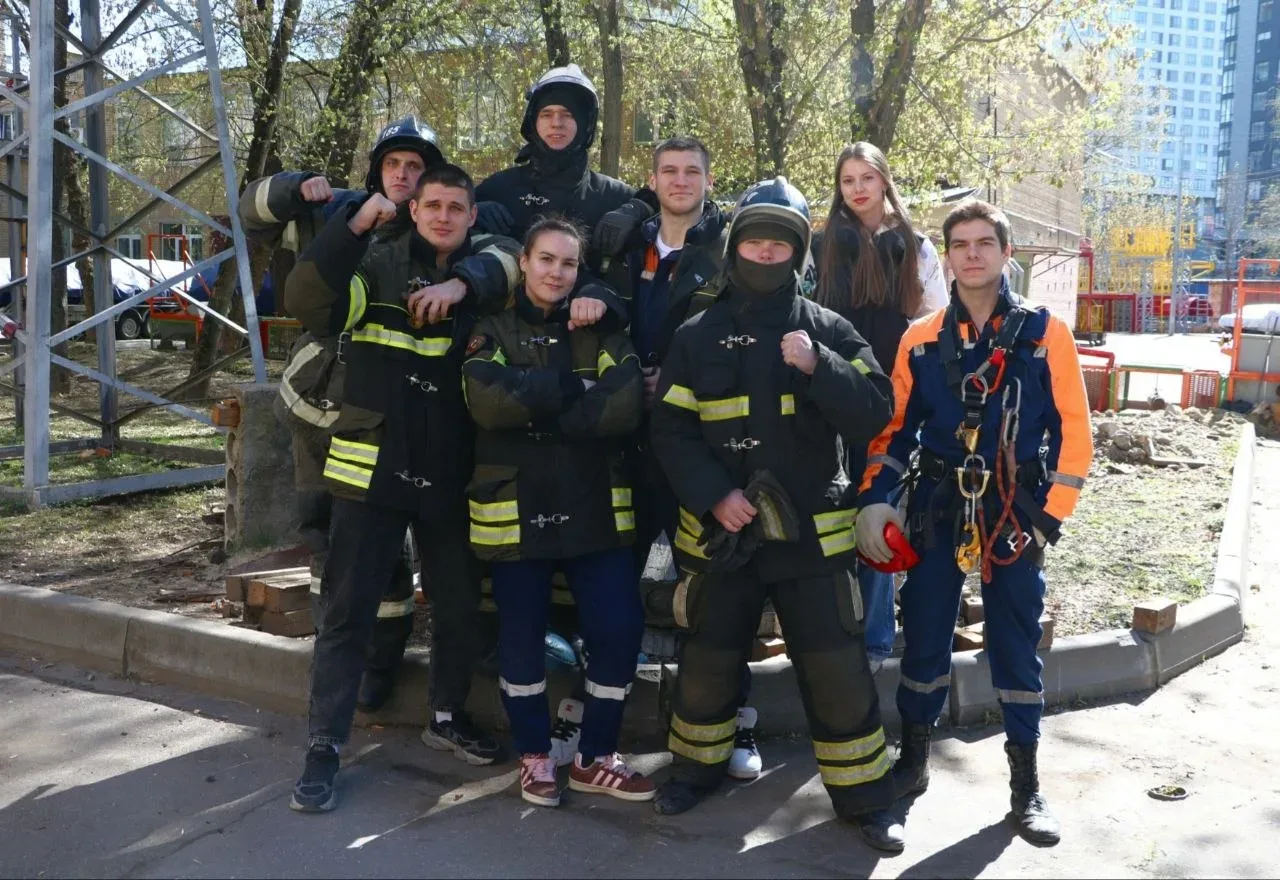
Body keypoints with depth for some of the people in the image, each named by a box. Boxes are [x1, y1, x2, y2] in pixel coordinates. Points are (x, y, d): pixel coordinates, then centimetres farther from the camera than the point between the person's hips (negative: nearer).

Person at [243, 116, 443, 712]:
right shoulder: (337, 215, 5)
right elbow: (253, 210, 10)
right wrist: (298, 188, -9)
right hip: (318, 400, 4)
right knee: (319, 520, 14)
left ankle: (381, 656, 14)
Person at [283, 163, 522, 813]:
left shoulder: (485, 261, 5)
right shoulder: (379, 263, -1)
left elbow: (508, 261, -17)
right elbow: (307, 303, -16)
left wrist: (461, 283, -36)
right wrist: (353, 226, -25)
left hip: (451, 474, 3)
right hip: (373, 471, -3)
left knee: (459, 605, 16)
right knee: (348, 612, 1)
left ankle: (448, 716, 37)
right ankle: (323, 747, 12)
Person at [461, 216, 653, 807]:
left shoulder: (602, 332, 9)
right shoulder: (493, 331, 5)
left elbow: (626, 406, -11)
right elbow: (489, 401, -17)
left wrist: (538, 410, -14)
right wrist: (575, 385, -12)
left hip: (594, 508, 2)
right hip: (514, 509, -2)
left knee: (620, 630, 0)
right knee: (521, 637, 7)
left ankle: (595, 758, 19)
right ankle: (535, 756, 26)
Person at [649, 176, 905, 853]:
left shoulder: (828, 331, 1)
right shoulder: (697, 337, 3)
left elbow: (875, 416, -7)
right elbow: (671, 430, -1)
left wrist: (818, 366, -22)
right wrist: (714, 495, -15)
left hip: (810, 531, -1)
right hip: (721, 530, 1)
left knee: (837, 667, 1)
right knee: (709, 657, 15)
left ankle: (863, 797, 18)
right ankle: (697, 765, 38)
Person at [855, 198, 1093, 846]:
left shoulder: (1046, 334, -3)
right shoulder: (920, 341, 4)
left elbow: (1074, 433, -3)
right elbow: (894, 426, 8)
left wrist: (1049, 518, -8)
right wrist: (874, 499, -4)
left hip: (1014, 513, -2)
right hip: (938, 511, 2)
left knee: (1015, 645, 6)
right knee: (923, 636, 8)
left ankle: (1026, 786, 18)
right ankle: (912, 761, 26)